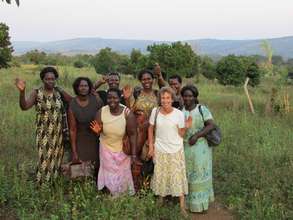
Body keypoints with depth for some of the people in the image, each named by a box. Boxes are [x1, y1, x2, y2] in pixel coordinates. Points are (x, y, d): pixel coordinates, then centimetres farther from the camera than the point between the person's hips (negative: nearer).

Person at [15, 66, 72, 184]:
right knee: (45, 160, 0)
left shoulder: (59, 92, 0)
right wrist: (22, 91, -38)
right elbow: (24, 107, -21)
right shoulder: (36, 93, -8)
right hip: (44, 134, -3)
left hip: (58, 133, 3)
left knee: (56, 159, 13)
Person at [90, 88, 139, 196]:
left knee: (123, 175, 17)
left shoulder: (127, 113, -23)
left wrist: (134, 154, -16)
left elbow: (132, 134, -16)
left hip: (123, 150, -1)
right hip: (106, 149, 2)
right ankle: (113, 196, 40)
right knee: (109, 174, 16)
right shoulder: (101, 111, -17)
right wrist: (97, 130, -30)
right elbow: (99, 131, -5)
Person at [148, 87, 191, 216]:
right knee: (161, 177, 12)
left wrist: (186, 127, -21)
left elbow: (180, 134, -3)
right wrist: (151, 147, 2)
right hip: (160, 150, 1)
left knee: (178, 177, 4)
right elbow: (151, 129, 4)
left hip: (176, 151, -1)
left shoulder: (179, 114, -10)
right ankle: (161, 199, 33)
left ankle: (182, 206, 13)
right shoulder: (155, 111, -7)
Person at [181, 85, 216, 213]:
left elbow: (211, 125, -12)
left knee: (200, 173, 6)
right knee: (187, 175, 10)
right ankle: (187, 200, 23)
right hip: (185, 148, 3)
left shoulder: (202, 109, -5)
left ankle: (200, 202, 18)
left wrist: (197, 135, -22)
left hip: (200, 147, -2)